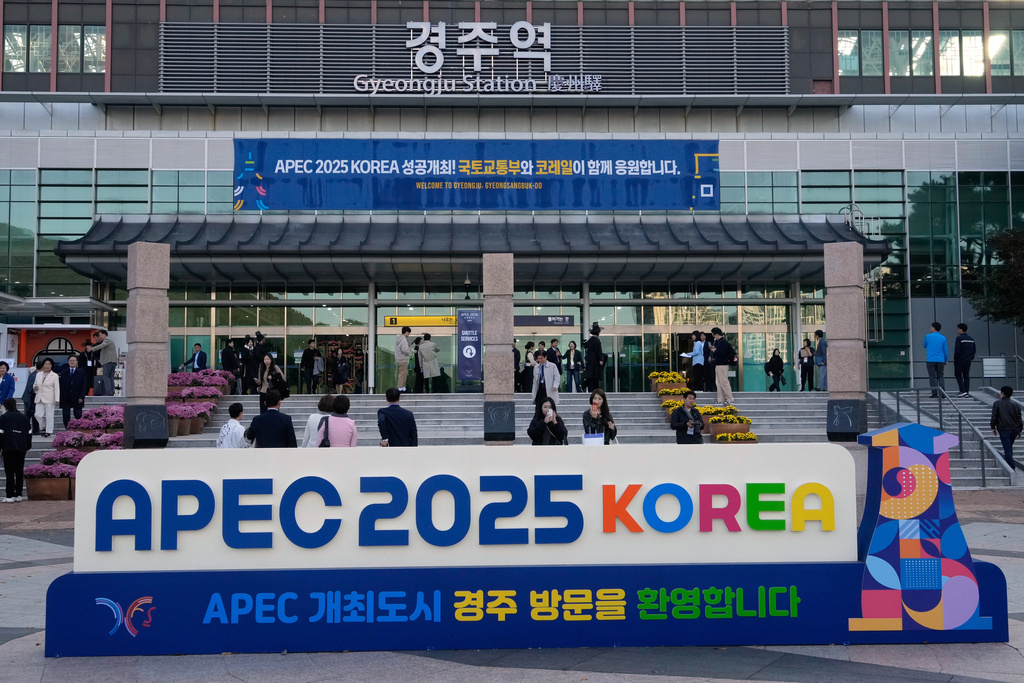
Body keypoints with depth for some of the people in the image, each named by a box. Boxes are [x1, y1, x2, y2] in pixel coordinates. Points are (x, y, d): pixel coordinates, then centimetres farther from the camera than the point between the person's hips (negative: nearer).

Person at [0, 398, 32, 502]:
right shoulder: (24, 418, 12)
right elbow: (29, 433, 13)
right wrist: (28, 446, 21)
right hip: (21, 448, 4)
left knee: (9, 472, -3)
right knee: (19, 472, 9)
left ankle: (10, 496, -6)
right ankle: (18, 495, 9)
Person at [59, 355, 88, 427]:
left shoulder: (81, 373, 5)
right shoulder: (63, 372, 10)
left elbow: (83, 386, 1)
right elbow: (61, 386, 7)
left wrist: (81, 397, -9)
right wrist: (61, 398, 0)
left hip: (77, 399, -2)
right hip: (66, 399, 2)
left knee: (78, 416, 0)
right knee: (66, 417, 2)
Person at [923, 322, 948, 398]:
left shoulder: (928, 336, -2)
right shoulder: (943, 338, 4)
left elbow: (925, 346, 14)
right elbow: (946, 350, 6)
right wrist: (946, 360, 15)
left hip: (930, 360, -2)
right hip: (940, 360, 2)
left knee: (932, 377, -1)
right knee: (940, 376, 11)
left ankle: (934, 393, -6)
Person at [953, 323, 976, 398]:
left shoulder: (959, 338, -13)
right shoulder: (971, 338, 11)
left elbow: (957, 350, -17)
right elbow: (974, 350, 14)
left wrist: (955, 358, -7)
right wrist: (971, 357, 19)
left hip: (960, 360, -7)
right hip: (968, 360, 7)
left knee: (958, 375, 1)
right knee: (966, 376, 10)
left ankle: (962, 391, -9)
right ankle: (967, 393, 8)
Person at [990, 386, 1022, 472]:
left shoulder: (997, 404, -1)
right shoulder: (1015, 405, 9)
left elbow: (994, 416, -3)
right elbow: (1019, 419, 11)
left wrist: (993, 427, 11)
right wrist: (1019, 431, 19)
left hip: (1004, 429, -5)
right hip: (1015, 429, 5)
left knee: (1007, 449, -4)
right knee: (1009, 447, 23)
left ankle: (1012, 468, -10)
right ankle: (1010, 462, 28)